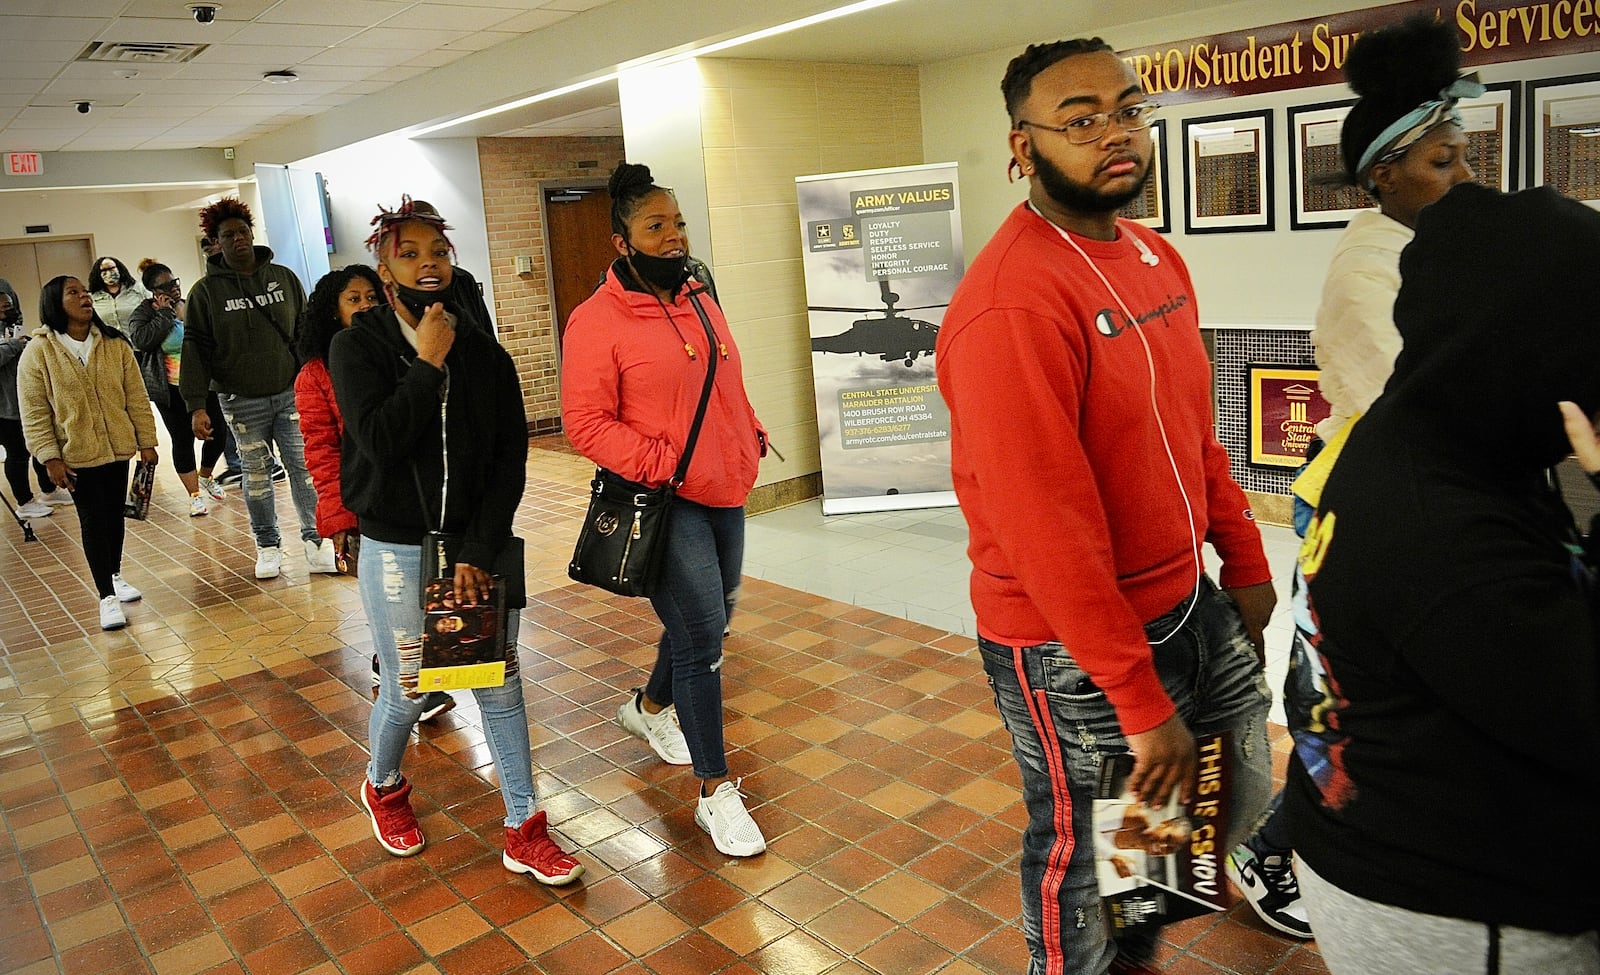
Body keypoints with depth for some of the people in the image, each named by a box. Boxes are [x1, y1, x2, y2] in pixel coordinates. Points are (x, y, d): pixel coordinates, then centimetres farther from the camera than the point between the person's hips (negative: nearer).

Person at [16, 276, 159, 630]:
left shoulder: (114, 344, 0)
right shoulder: (38, 351, -8)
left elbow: (136, 396, 3)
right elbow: (34, 413, -8)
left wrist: (146, 440, 1)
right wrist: (50, 458, -14)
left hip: (117, 448, 3)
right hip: (76, 454, -3)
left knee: (115, 513, 14)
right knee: (93, 520, 0)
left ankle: (115, 577, 33)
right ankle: (107, 596, 8)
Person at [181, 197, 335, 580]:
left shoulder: (284, 277, 5)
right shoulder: (205, 291, 0)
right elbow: (195, 349, -2)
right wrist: (196, 405, -9)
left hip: (291, 392, 1)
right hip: (241, 401, -1)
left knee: (304, 467, 1)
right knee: (256, 474, 8)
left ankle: (315, 538, 12)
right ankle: (268, 546, 20)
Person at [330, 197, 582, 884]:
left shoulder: (484, 352, 1)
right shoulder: (357, 346, -5)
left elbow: (511, 460, -4)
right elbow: (379, 438, -21)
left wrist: (479, 551, -12)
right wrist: (428, 363, -16)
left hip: (477, 543, 2)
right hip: (396, 549, -2)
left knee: (501, 683, 5)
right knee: (408, 688, 9)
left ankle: (525, 831, 17)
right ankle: (383, 787, 41)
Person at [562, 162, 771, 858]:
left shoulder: (701, 304, 13)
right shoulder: (597, 320, -11)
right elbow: (586, 423, -14)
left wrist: (750, 436, 7)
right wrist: (660, 465, -21)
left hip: (725, 495, 8)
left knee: (703, 622, 19)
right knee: (702, 637, -8)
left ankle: (650, 708, 47)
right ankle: (715, 793, 5)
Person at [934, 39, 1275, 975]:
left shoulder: (1156, 256, 6)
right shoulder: (1012, 303, -24)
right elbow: (1047, 529, -26)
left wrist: (1245, 559, 12)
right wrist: (1141, 703, -22)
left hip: (1190, 604, 9)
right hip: (1074, 651, -9)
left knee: (1241, 785, 25)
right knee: (1084, 848, 11)